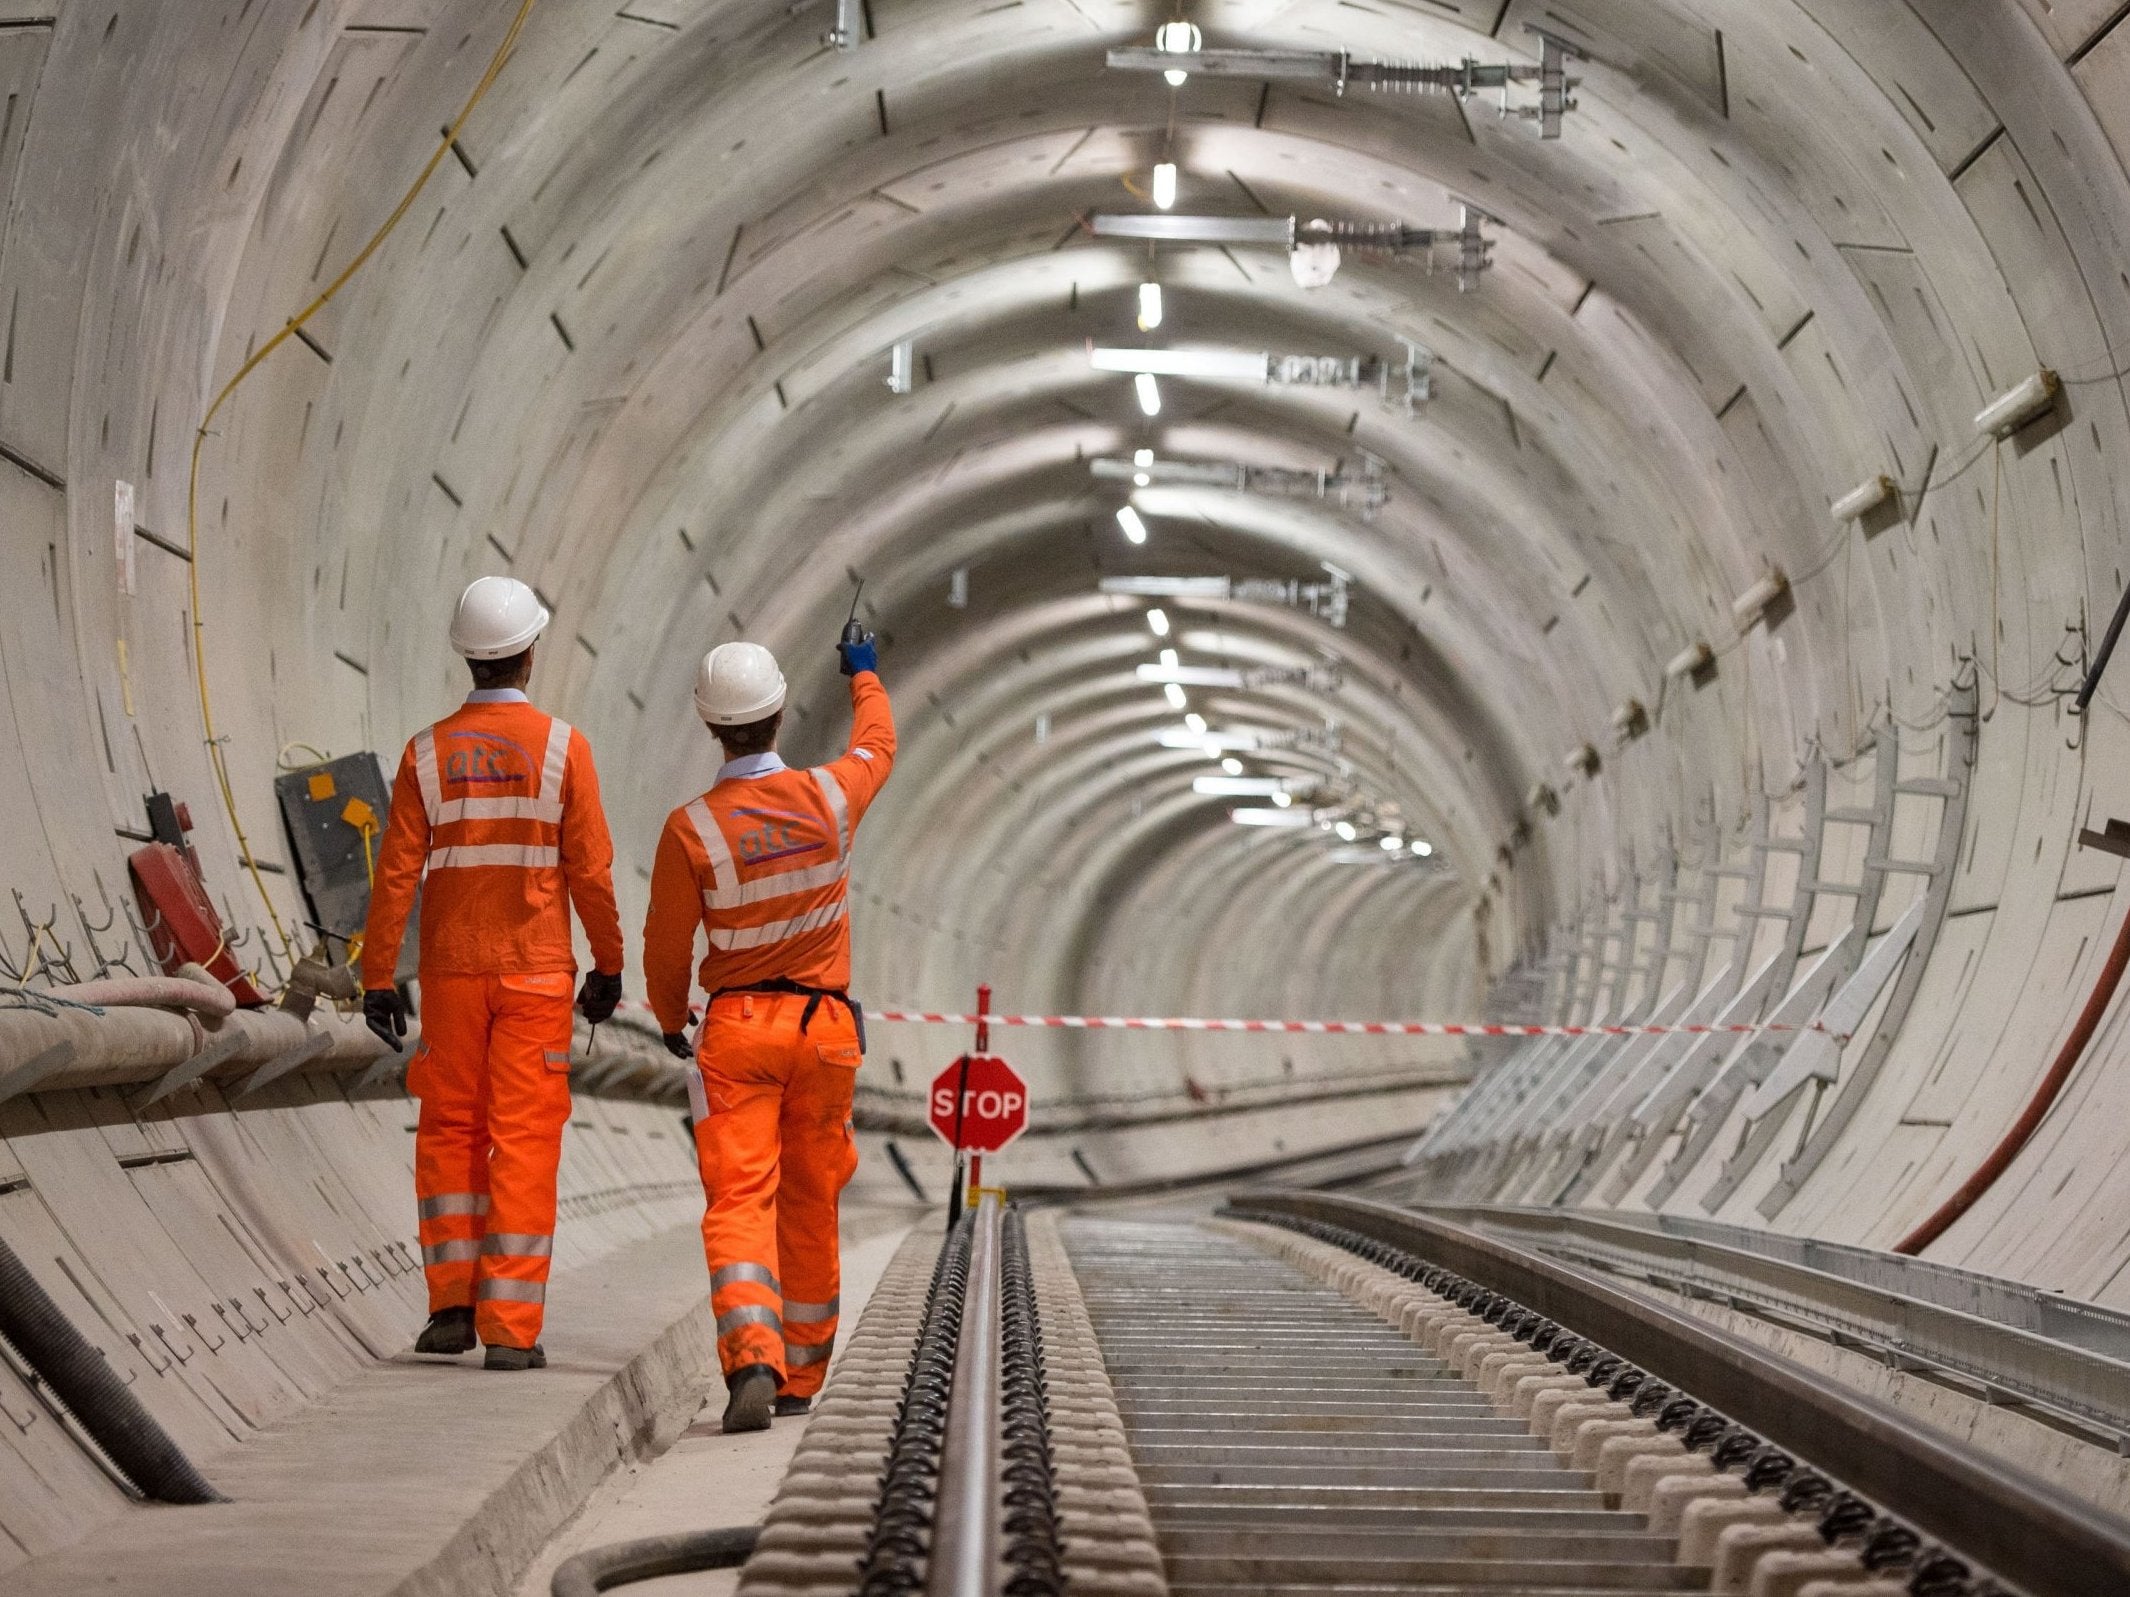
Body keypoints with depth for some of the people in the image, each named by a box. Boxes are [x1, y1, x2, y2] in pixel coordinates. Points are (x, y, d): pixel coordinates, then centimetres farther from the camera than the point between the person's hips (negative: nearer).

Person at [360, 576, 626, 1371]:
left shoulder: (428, 752, -1)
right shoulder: (562, 745, -5)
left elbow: (397, 872, -3)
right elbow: (590, 867, -4)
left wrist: (377, 978, 3)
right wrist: (608, 963, 7)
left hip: (450, 971, 2)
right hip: (536, 973, -2)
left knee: (449, 1132, 15)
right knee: (524, 1142, 0)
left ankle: (453, 1304, 11)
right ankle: (510, 1327, -2)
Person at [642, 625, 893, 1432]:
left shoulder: (692, 827, -13)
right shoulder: (831, 796, -6)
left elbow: (667, 946, -2)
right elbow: (878, 745, 19)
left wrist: (670, 1019, 18)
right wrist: (864, 676, 40)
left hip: (737, 1028, -3)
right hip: (825, 1024, 3)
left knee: (739, 1201, -6)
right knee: (810, 1206, 14)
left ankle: (753, 1360, -27)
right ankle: (800, 1374, 24)